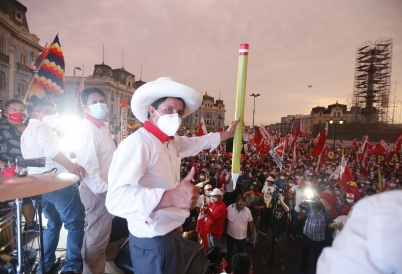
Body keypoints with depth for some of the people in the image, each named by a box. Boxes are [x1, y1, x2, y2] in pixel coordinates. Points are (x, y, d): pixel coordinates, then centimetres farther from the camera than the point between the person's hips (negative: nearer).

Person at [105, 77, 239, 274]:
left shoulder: (172, 142, 2)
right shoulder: (137, 142, -26)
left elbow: (197, 142, 21)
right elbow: (116, 199, -34)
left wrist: (228, 134, 28)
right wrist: (170, 197, -45)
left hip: (171, 232, 9)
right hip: (151, 240, -8)